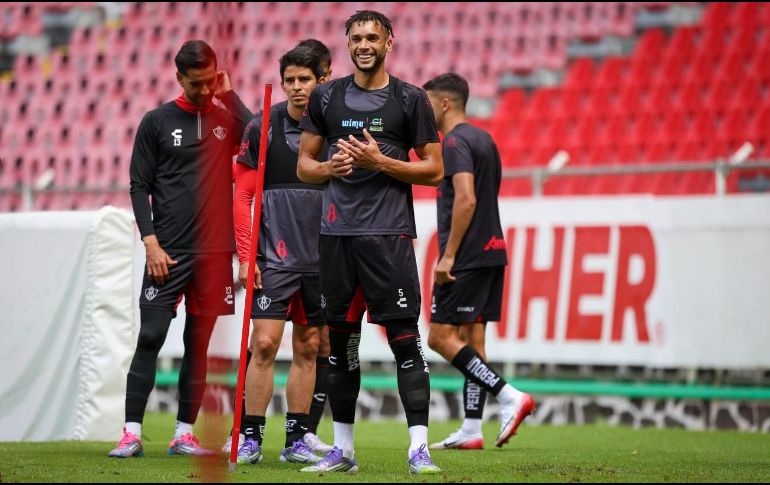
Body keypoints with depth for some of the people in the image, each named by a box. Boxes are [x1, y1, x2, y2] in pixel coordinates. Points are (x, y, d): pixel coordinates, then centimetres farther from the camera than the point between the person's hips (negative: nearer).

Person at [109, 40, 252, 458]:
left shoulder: (225, 119, 9)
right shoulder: (156, 122, 4)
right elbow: (139, 186, 3)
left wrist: (229, 95, -6)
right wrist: (150, 242, -7)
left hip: (214, 251, 2)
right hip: (168, 251, -2)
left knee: (199, 343, 5)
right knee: (150, 338, -6)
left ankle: (184, 434, 10)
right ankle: (132, 432, -5)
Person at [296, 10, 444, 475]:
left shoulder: (411, 99, 2)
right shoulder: (326, 97, 11)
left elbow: (434, 170, 2)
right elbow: (304, 164, 16)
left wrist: (380, 162, -12)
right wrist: (331, 167, -6)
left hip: (389, 232, -4)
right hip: (337, 232, 4)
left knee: (405, 338, -10)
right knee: (340, 341, 8)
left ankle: (419, 448, -11)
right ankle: (343, 449, 16)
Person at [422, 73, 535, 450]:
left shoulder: (456, 142, -12)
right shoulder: (483, 139, 18)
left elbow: (466, 200, -22)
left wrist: (448, 255, -21)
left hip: (466, 259, -10)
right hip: (491, 252, 10)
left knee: (441, 337, -7)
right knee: (471, 337, 8)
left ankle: (509, 396, -16)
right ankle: (471, 430, 7)